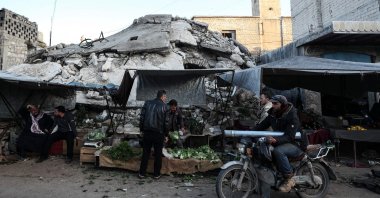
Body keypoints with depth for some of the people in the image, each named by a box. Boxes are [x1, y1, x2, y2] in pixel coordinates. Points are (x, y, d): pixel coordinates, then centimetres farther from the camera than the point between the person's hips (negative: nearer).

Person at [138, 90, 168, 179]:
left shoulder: (147, 103, 4)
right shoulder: (164, 106, -6)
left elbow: (142, 117, 3)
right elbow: (165, 122, -6)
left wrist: (142, 130, 11)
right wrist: (166, 135, 3)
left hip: (147, 132, 3)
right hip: (158, 134, -3)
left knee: (145, 153, 13)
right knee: (158, 154, 11)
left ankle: (142, 173, 20)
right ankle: (156, 174, 19)